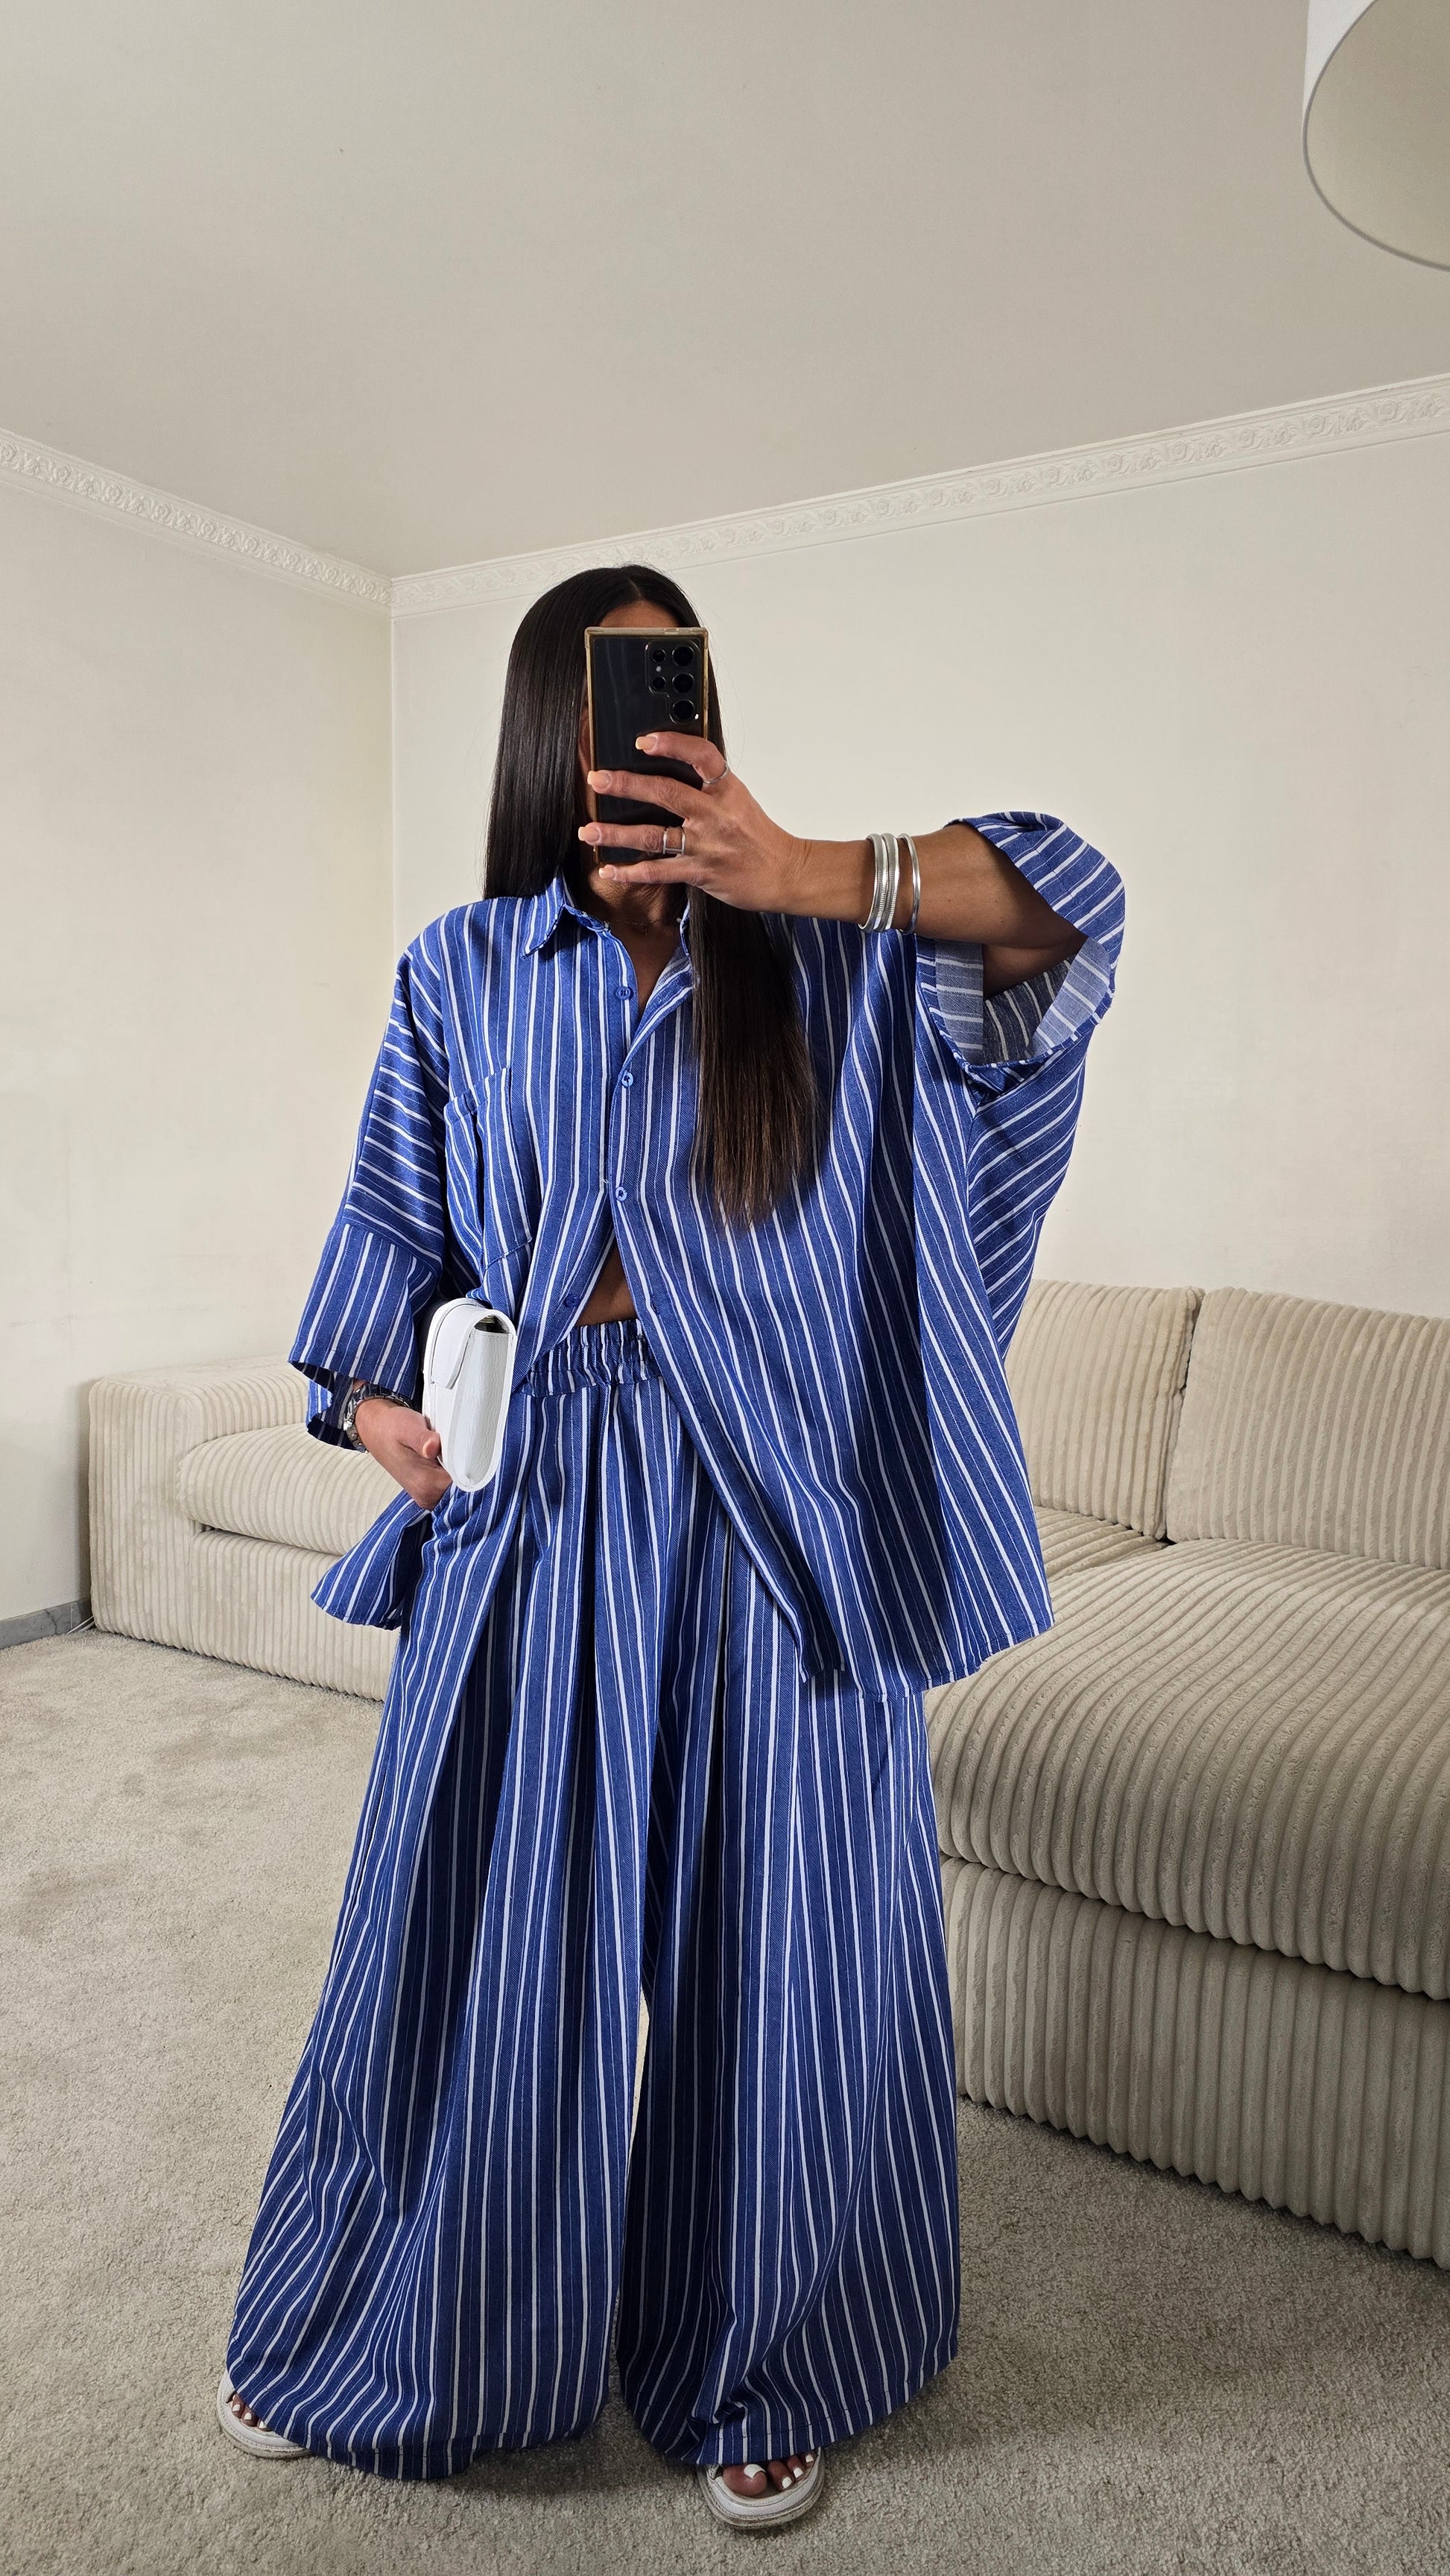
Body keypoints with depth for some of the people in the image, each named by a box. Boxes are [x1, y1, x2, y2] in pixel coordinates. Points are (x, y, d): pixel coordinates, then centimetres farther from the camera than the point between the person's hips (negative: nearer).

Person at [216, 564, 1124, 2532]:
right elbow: (395, 1219, 12)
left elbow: (1069, 899, -7)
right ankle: (371, 2337, 39)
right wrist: (374, 1401, -4)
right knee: (481, 1935, 11)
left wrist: (814, 874, -19)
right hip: (540, 1500, 1)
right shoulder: (463, 973, 8)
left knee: (778, 1940, 9)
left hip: (773, 1511, 0)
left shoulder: (829, 959, 5)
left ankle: (748, 2375, 36)